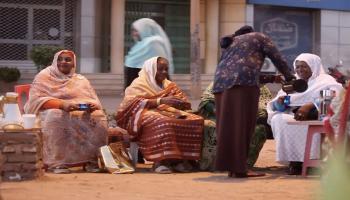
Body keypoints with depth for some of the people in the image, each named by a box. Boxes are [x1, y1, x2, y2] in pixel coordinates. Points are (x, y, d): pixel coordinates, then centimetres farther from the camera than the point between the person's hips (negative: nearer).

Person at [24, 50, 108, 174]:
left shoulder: (81, 80, 20)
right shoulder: (44, 77, 9)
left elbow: (95, 102, 13)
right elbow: (36, 100, -7)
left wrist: (93, 106, -15)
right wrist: (62, 104, -23)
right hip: (51, 112, -3)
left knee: (98, 118, -27)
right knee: (57, 117, -38)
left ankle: (91, 160, -20)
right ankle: (56, 163, -34)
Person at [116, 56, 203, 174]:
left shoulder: (169, 85, 23)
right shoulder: (139, 84, 6)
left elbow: (186, 104, 17)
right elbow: (134, 103, -13)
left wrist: (180, 103, -11)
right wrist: (161, 100, -23)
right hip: (146, 114, -6)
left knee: (196, 121, -21)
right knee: (163, 123, -41)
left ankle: (179, 159, -24)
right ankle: (160, 161, -37)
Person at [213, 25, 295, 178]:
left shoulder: (230, 42, 33)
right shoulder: (259, 37, 19)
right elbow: (277, 58, 16)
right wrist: (288, 77, 31)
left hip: (221, 82, 6)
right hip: (243, 82, -6)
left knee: (227, 125, 7)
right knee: (241, 125, -7)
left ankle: (230, 166, 7)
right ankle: (239, 168, -11)